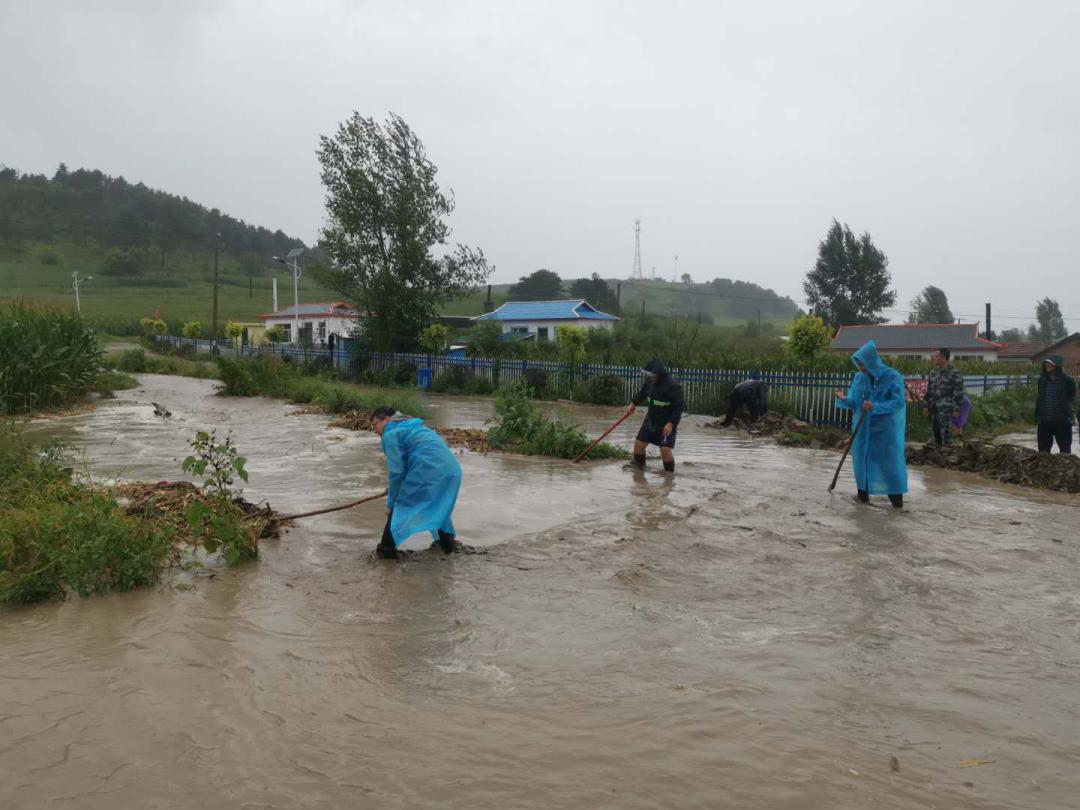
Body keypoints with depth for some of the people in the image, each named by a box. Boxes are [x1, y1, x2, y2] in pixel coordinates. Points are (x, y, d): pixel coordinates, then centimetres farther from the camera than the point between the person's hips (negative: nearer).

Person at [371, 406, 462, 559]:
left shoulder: (391, 434, 3)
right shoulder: (413, 428, 32)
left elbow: (397, 471, -4)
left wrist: (391, 503, 5)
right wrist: (393, 488, 41)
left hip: (427, 473, -9)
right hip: (452, 471, 9)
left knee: (399, 507, 6)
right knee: (438, 506, 32)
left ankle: (387, 549, 6)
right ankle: (447, 542, 40)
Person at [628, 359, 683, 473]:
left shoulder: (673, 386, -24)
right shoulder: (649, 380, -3)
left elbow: (678, 407, -23)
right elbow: (642, 392, 20)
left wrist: (671, 423, -28)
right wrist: (634, 403, 24)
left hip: (666, 424, -7)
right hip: (650, 420, 7)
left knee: (665, 449, -14)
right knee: (639, 443, 9)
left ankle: (669, 472, 4)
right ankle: (638, 465, 32)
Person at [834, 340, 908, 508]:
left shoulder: (892, 377, -11)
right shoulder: (859, 378, 4)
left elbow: (898, 402, -16)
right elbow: (853, 402, 6)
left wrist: (875, 407, -29)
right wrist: (843, 399, -17)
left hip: (886, 429, -5)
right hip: (863, 428, 5)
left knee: (889, 461, -3)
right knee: (862, 459, 8)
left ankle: (896, 498, 6)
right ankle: (863, 494, 21)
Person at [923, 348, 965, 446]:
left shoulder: (954, 373, -8)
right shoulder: (933, 371, 12)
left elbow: (958, 393, -10)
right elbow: (929, 390, 17)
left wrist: (956, 409, -14)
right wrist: (925, 405, 12)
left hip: (946, 408, -7)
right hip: (934, 408, 7)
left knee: (945, 433, -11)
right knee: (936, 432, 11)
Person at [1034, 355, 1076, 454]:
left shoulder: (1067, 380, -6)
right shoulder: (1042, 379, 5)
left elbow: (1072, 400, -2)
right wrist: (1037, 416, 8)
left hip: (1062, 421, -4)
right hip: (1044, 421, 4)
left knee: (1065, 451, 9)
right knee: (1043, 451, 10)